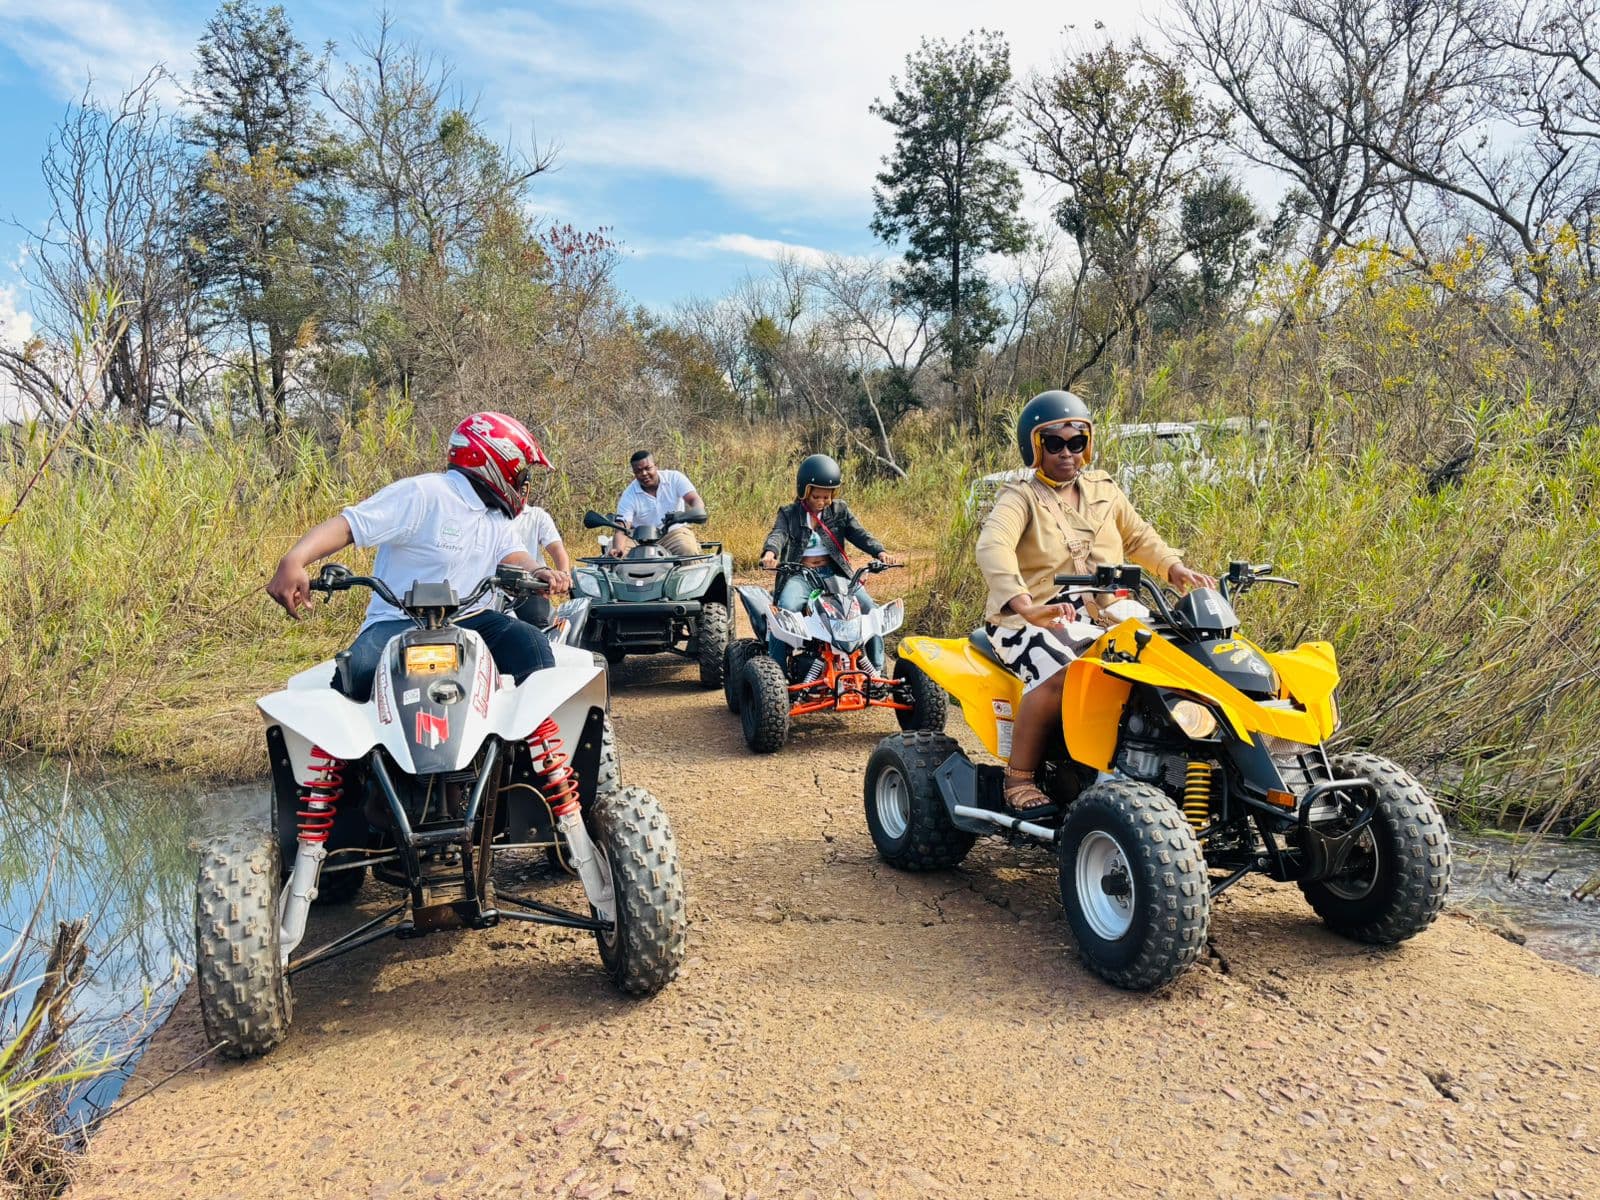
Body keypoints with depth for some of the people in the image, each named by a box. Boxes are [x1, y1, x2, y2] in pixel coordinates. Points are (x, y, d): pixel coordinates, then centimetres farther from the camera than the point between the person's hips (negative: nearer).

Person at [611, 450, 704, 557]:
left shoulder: (674, 478, -4)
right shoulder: (628, 496, -6)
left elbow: (695, 500, -15)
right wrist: (617, 549, -37)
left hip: (674, 532, -1)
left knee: (688, 550, -33)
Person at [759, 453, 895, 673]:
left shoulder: (840, 511, 13)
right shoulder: (789, 514, 7)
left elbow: (859, 534, 2)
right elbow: (778, 534, -12)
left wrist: (880, 552, -19)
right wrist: (770, 553, -37)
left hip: (833, 573, 2)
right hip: (799, 575, -2)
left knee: (867, 606, -17)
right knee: (786, 609, -31)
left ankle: (877, 669, -3)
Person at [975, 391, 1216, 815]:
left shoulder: (1104, 491, 16)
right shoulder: (1021, 499, -4)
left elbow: (1140, 539, 20)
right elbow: (993, 548, -23)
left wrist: (1177, 569, -2)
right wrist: (1026, 605, -41)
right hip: (1027, 622, -6)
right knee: (1061, 675, -35)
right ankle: (1018, 780, -19)